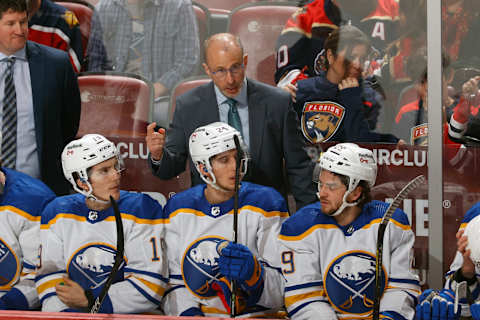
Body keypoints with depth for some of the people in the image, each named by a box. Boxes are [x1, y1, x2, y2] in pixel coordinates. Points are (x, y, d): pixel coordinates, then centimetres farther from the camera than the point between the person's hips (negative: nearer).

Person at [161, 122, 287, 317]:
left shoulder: (266, 204, -2)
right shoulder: (177, 209, 8)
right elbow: (175, 281, 10)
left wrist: (252, 273, -23)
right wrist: (190, 313, -7)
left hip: (257, 315, -2)